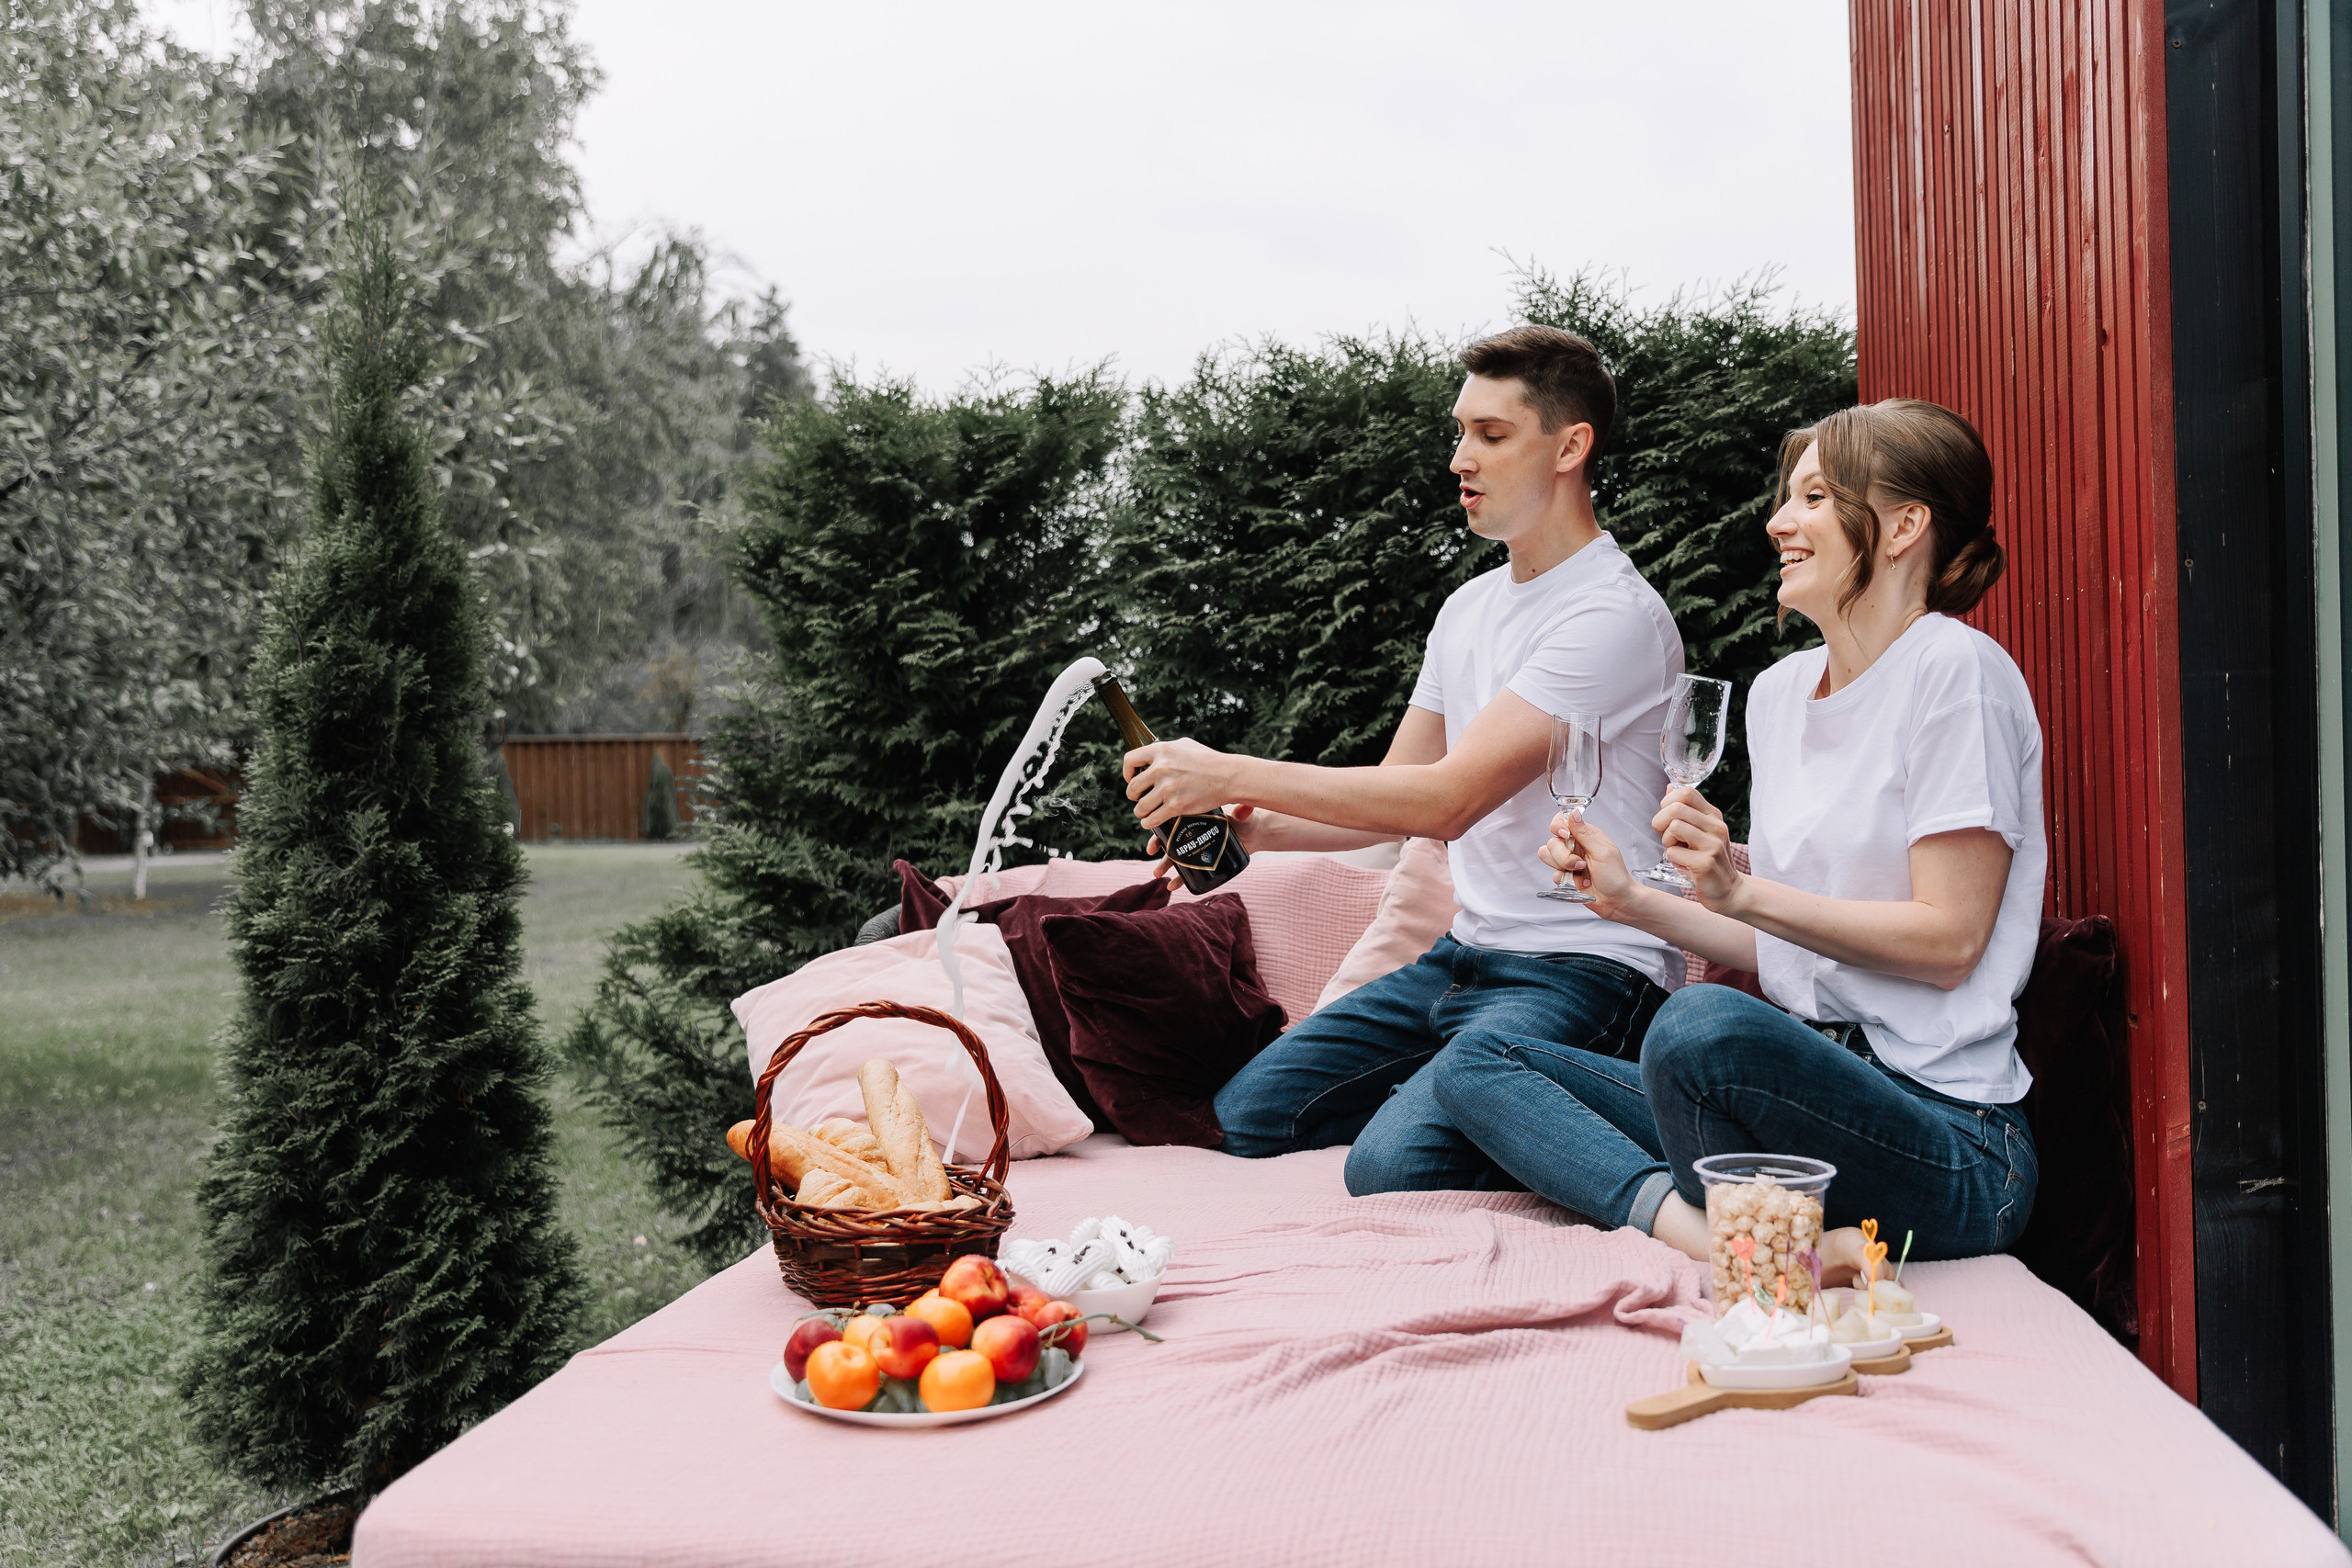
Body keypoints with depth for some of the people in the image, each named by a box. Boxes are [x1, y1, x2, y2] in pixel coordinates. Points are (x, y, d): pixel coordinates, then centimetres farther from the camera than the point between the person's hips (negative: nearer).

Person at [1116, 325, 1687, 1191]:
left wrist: (1231, 774, -21)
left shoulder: (1617, 616, -15)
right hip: (1467, 951, 8)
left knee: (1394, 1164, -28)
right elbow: (1395, 798, 14)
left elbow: (1447, 800, -23)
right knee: (1245, 1114, -1)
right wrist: (1246, 826, -4)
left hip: (1585, 970, -8)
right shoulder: (1468, 607, 14)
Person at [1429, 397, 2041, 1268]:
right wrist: (1632, 901, 7)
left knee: (1701, 1023, -40)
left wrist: (1742, 891, -19)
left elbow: (1948, 942, -13)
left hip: (1951, 1146, -8)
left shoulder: (1953, 668, -8)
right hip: (1810, 1085, 8)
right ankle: (1688, 1218, -25)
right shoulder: (1781, 687, 15)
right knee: (1471, 1064, -3)